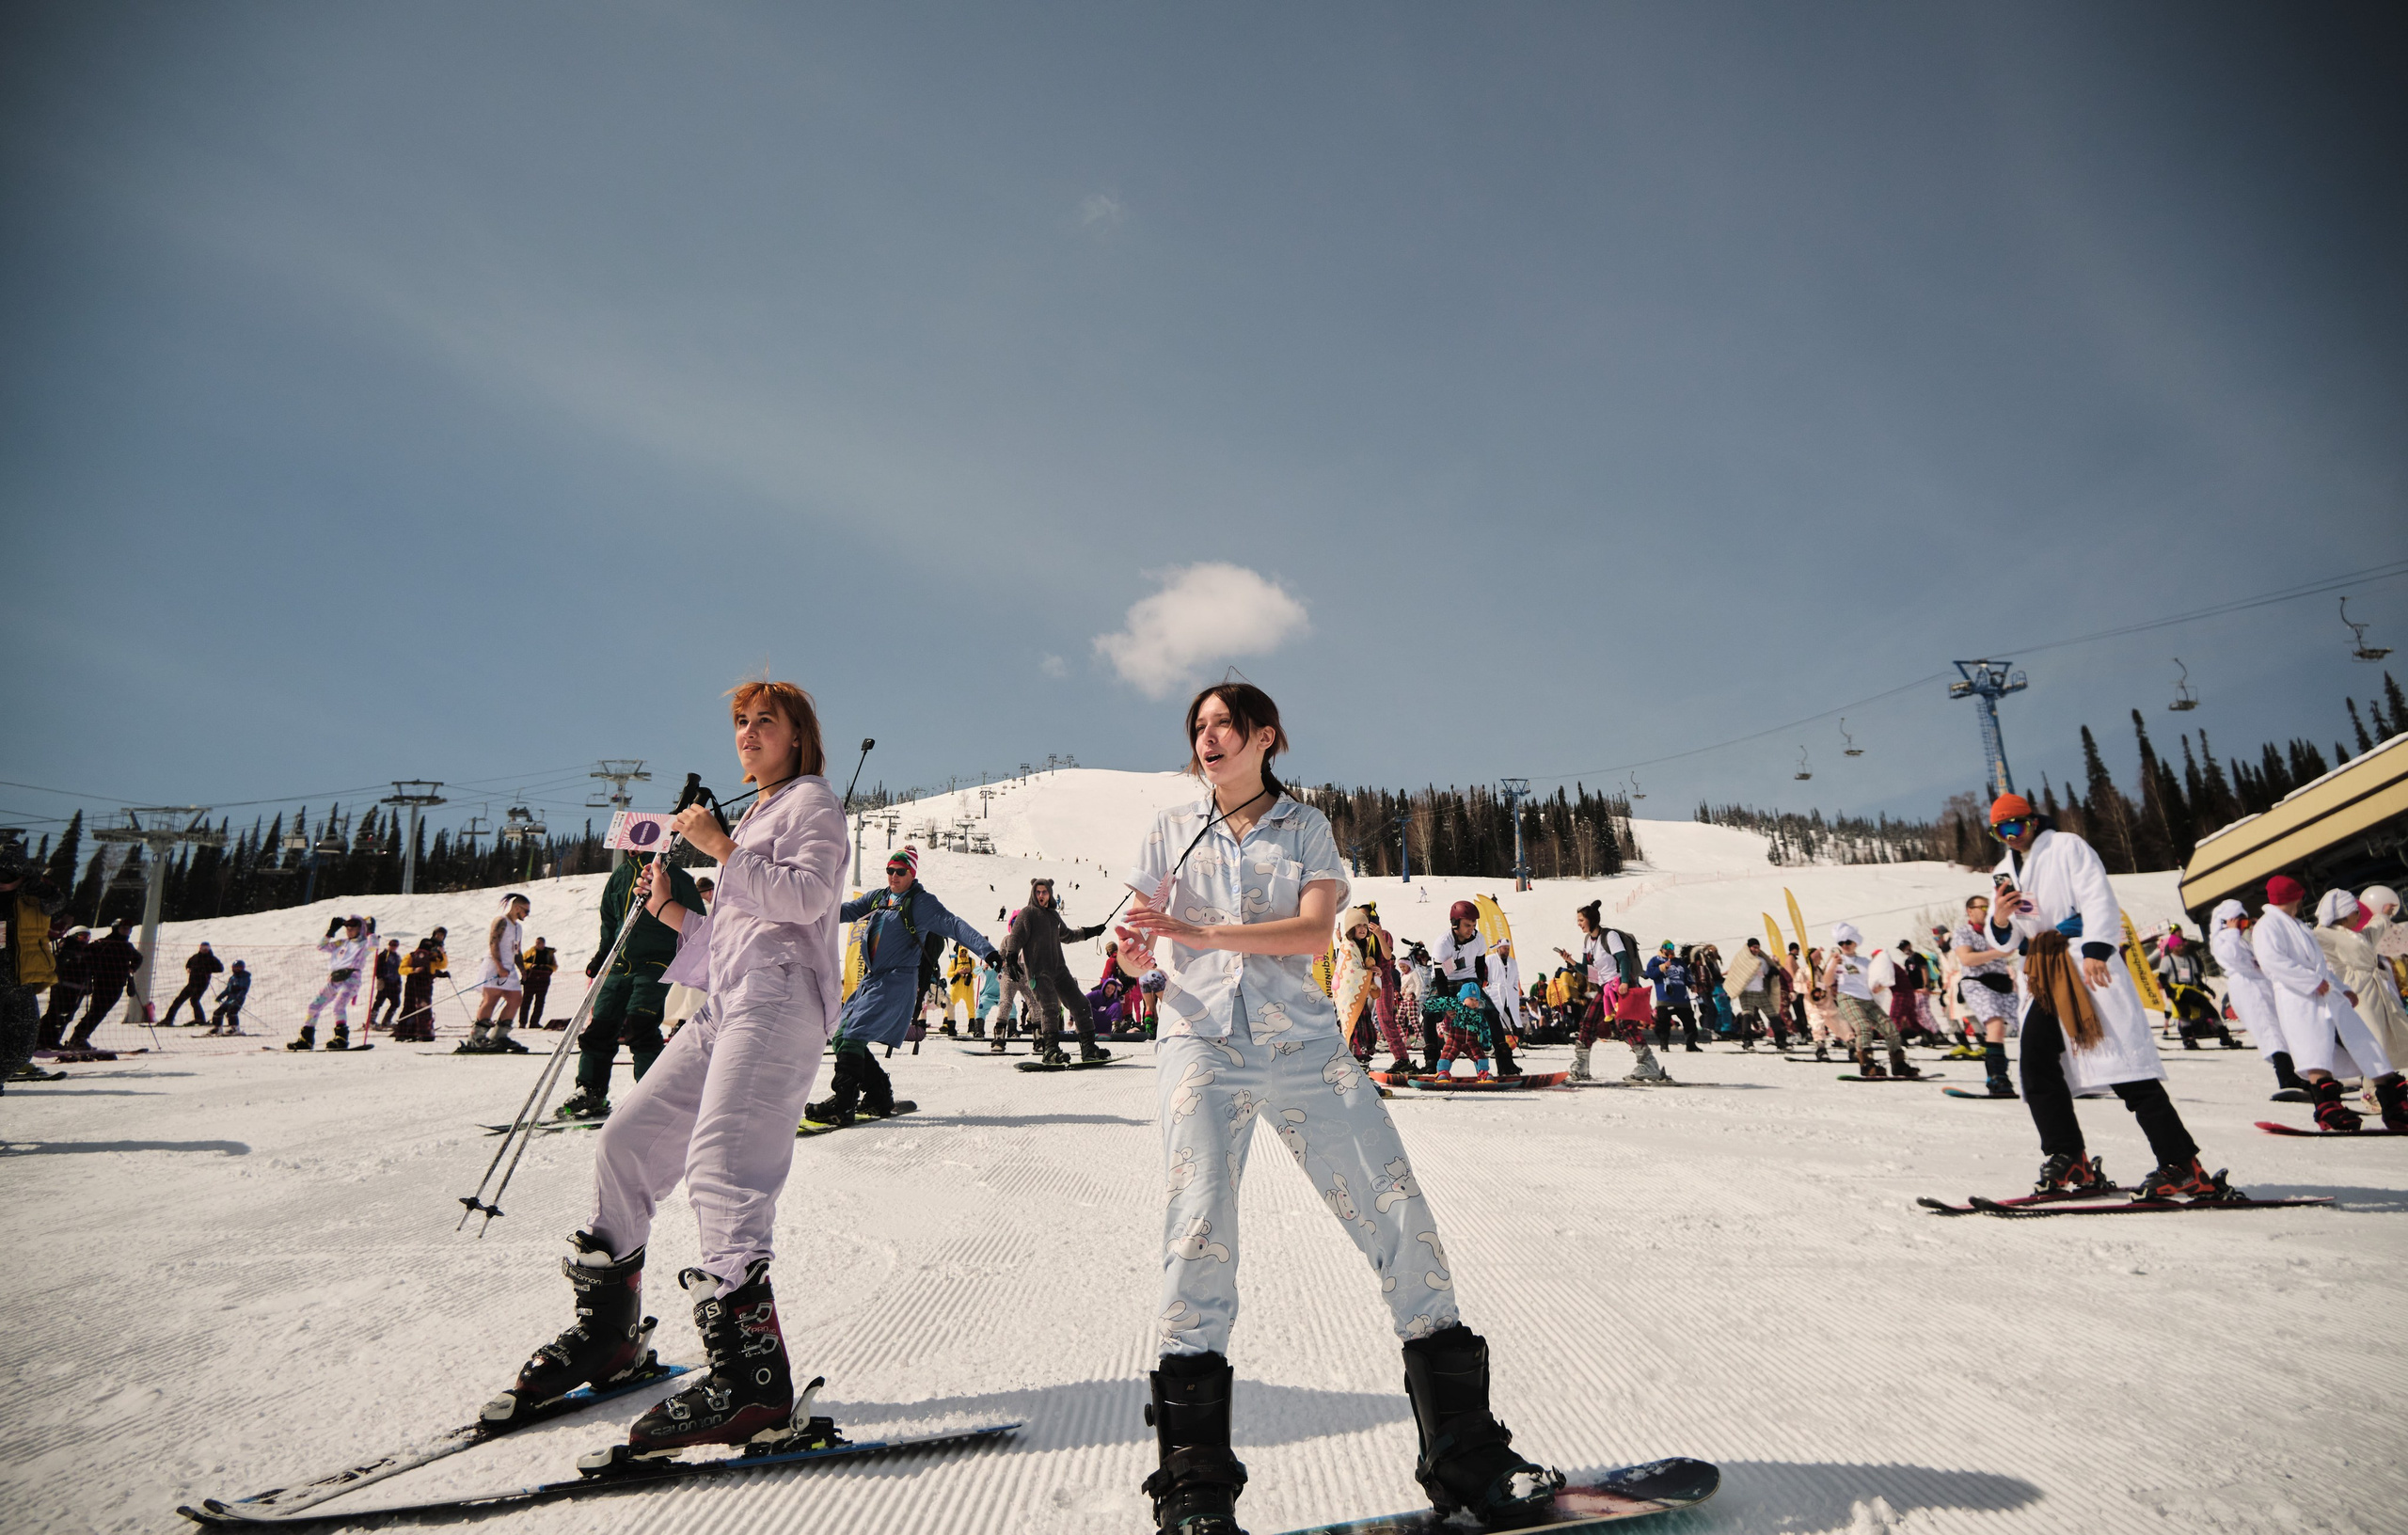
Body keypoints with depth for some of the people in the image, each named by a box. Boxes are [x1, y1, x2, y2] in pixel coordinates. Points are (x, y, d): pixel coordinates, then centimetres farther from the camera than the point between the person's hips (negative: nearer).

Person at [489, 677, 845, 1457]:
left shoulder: (813, 803, 5)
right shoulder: (755, 818, 30)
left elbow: (806, 896, -14)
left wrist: (722, 850, -14)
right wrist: (673, 912, 13)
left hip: (778, 999, -9)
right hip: (726, 1006, 9)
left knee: (718, 1164, -23)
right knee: (627, 1141, 8)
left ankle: (751, 1376, -27)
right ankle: (606, 1331, 24)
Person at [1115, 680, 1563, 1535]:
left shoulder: (1305, 827, 9)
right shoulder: (1171, 834, 13)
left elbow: (1314, 931, -7)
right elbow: (1141, 948, 9)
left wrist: (1200, 932, -18)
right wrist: (1138, 944, -16)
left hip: (1302, 1044, 1)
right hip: (1202, 1041, 0)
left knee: (1401, 1220, -4)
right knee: (1200, 1229, -15)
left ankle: (1467, 1456, 10)